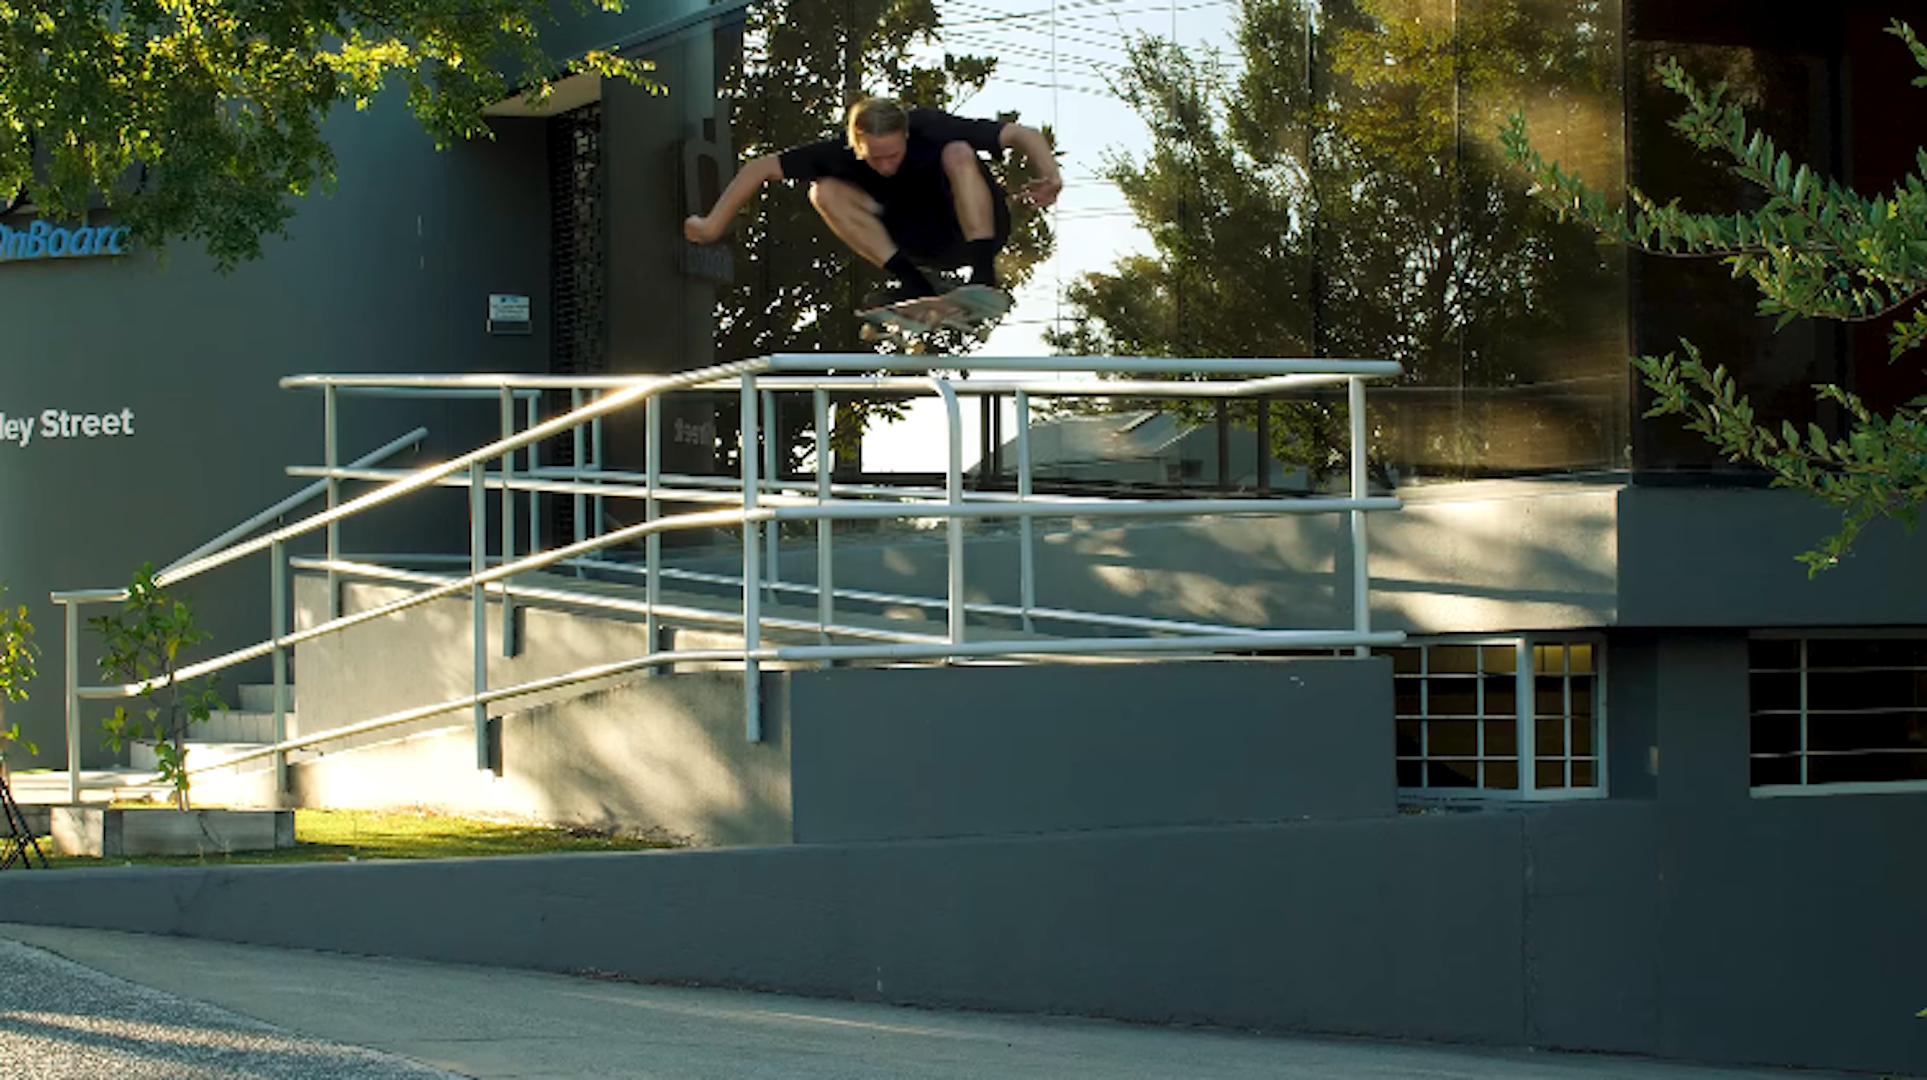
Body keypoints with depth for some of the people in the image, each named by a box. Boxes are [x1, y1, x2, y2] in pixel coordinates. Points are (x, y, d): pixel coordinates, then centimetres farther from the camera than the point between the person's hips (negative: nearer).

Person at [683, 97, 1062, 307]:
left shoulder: (931, 129, -26)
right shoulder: (842, 153, -18)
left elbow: (1023, 135, -29)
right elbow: (762, 168, -12)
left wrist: (1049, 173, -48)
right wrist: (712, 227, -16)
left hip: (979, 228, -4)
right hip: (925, 244, 4)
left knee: (958, 154, -34)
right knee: (825, 191, -17)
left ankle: (984, 276, -37)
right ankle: (913, 285, -22)